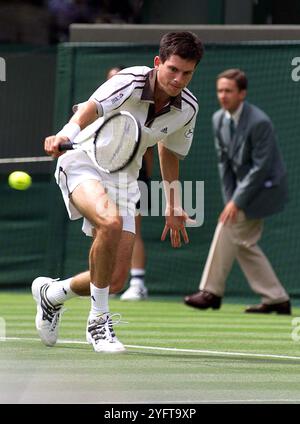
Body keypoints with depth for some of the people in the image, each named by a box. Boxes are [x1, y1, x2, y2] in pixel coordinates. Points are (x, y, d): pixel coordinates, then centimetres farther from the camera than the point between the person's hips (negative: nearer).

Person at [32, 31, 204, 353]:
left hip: (122, 179, 6)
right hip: (83, 162, -6)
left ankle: (51, 294, 31)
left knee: (115, 282, -2)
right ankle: (98, 318, -20)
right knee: (110, 221, -38)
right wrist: (66, 134, -60)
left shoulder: (188, 108, -4)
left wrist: (173, 206, 22)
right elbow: (88, 112, -38)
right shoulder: (129, 82, -22)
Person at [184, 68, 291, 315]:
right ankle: (277, 299, 12)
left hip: (264, 187, -8)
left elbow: (261, 167, -24)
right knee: (244, 243, 7)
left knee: (226, 230, -12)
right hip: (243, 188, 8)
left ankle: (212, 292, -2)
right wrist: (230, 199, -3)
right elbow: (224, 162, 5)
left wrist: (237, 202, -23)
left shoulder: (259, 122, -24)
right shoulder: (219, 120, 0)